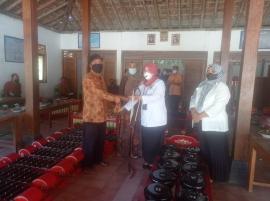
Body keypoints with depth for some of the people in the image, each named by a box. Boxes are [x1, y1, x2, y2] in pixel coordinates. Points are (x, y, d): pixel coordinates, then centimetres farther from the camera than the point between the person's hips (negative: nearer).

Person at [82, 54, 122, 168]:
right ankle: (87, 163, 20)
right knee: (89, 141, 4)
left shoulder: (100, 77, 13)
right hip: (91, 116, -8)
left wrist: (114, 100, 9)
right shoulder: (88, 78, -15)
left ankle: (98, 159, 35)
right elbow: (99, 93, -27)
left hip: (101, 115, 8)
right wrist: (114, 98, -28)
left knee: (100, 140, 18)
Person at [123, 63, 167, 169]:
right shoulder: (143, 84, 10)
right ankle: (147, 160, 32)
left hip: (157, 121, -6)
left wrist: (141, 98, -41)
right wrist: (125, 107, -2)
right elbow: (135, 97, 8)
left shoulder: (159, 83, -11)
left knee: (155, 144, 3)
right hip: (145, 120, 6)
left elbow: (155, 97, -28)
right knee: (145, 143, 14)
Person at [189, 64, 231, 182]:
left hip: (215, 126, -7)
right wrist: (194, 112, -11)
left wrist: (200, 115, -21)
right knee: (204, 151, 19)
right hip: (202, 125, 7)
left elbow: (217, 107, -22)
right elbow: (193, 99, 8)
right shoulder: (202, 85, 11)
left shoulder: (222, 87, -11)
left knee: (217, 154, 5)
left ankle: (219, 177, 23)